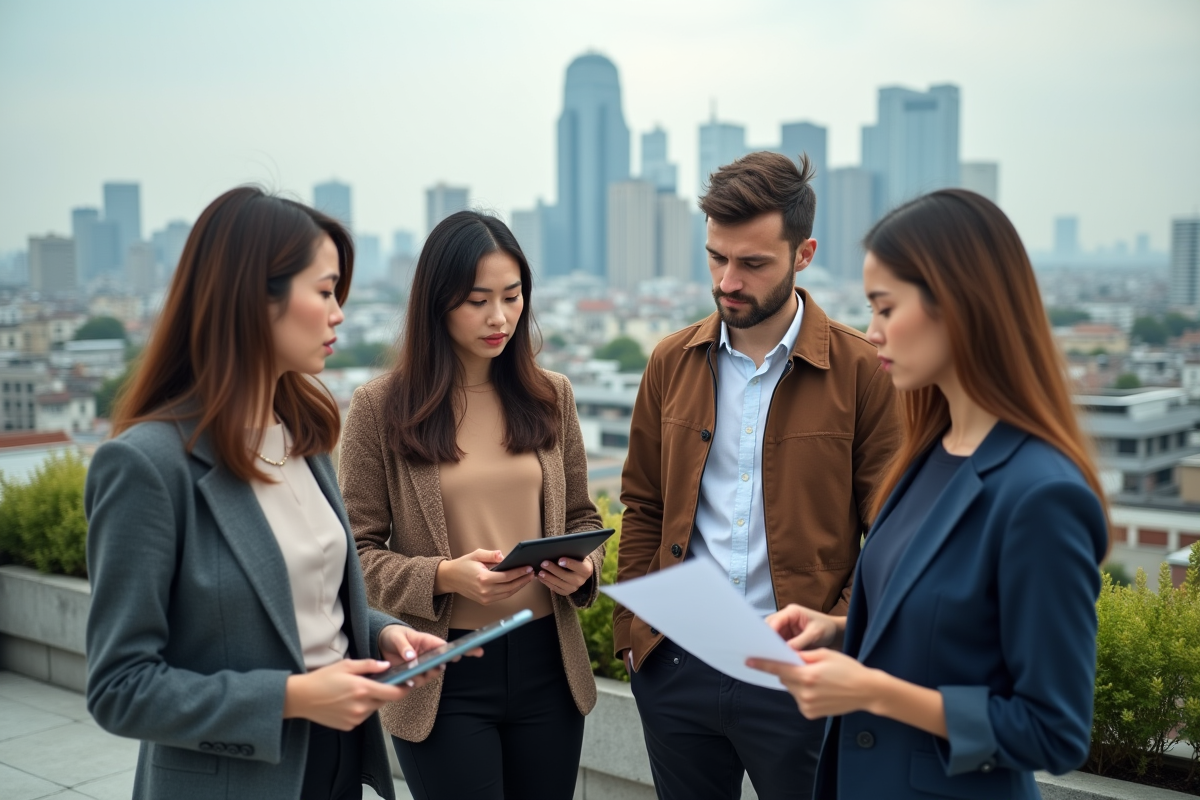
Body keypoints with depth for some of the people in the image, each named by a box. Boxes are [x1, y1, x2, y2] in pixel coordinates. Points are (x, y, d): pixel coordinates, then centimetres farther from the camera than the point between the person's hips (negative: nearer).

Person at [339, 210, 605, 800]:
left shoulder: (551, 396, 5)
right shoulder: (380, 408, -6)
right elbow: (360, 552, -4)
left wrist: (584, 565, -8)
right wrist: (443, 576, -20)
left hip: (547, 663, 4)